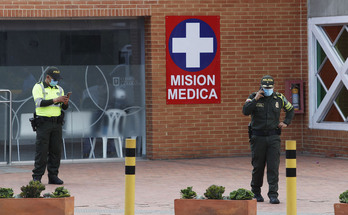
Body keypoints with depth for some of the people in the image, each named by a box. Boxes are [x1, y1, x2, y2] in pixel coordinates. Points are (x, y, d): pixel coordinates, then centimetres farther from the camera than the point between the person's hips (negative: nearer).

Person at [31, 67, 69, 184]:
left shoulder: (59, 89, 15)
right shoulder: (38, 87, -2)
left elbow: (64, 107, 13)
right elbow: (39, 102, -17)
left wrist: (65, 103, -10)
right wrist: (55, 100, -24)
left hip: (57, 123, 5)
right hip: (43, 123, -5)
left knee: (56, 150, 3)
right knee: (41, 151, -7)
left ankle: (53, 176, 9)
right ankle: (37, 177, -4)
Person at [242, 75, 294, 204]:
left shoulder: (279, 98, 6)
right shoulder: (253, 97, 0)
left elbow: (290, 109, 23)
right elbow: (245, 111, -15)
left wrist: (286, 123, 11)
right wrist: (255, 99, -19)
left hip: (273, 137, 1)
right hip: (258, 137, -1)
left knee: (273, 167, -7)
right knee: (258, 167, 4)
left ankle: (273, 195, -8)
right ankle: (256, 192, 22)